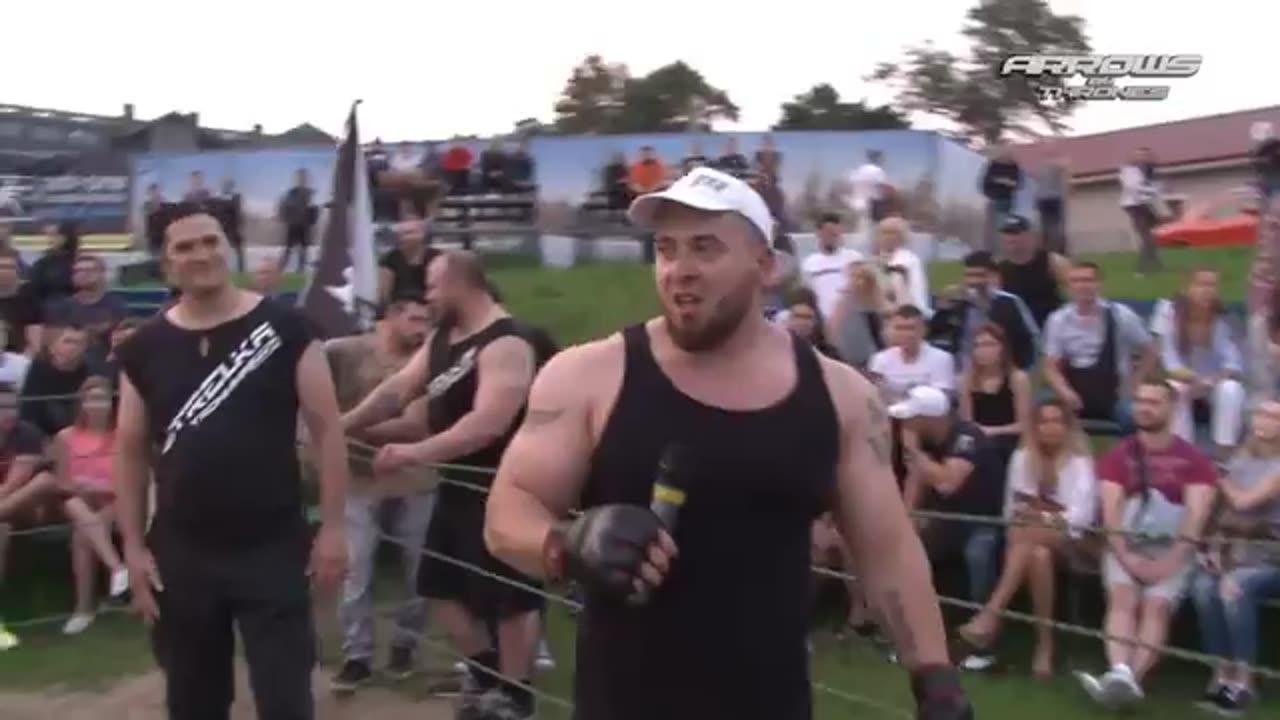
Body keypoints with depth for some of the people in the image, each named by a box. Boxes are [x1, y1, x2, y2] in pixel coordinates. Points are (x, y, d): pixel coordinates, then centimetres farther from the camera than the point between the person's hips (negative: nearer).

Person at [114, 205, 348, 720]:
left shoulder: (283, 329, -6)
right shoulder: (146, 348, 2)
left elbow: (326, 430, -4)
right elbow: (130, 452, 8)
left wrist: (332, 527, -8)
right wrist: (133, 546, 4)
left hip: (273, 548, -3)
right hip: (181, 553, 3)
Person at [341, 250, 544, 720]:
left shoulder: (506, 344, -21)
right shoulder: (442, 338, 10)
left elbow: (488, 423, -30)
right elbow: (397, 389, 10)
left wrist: (415, 454, -32)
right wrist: (342, 425, 0)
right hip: (459, 485, 10)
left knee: (511, 598, 1)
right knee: (441, 586, 18)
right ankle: (486, 673, 34)